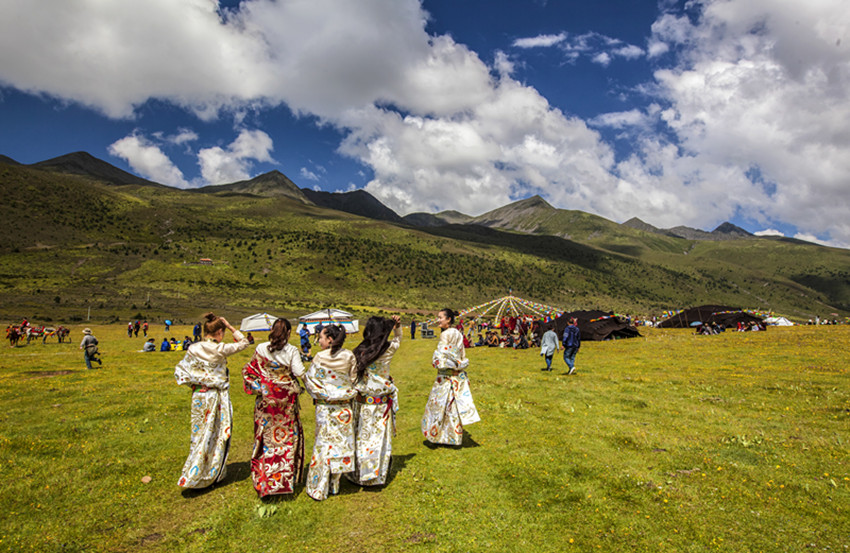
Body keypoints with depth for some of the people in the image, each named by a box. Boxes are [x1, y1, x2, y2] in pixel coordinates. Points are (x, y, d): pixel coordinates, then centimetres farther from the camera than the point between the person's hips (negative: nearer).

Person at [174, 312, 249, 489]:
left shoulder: (193, 349, -2)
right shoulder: (220, 349, -14)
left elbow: (180, 371, 3)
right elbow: (244, 343, -2)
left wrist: (194, 383, 9)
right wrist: (230, 327, -1)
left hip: (199, 396, 5)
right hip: (218, 396, -4)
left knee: (201, 434, 15)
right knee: (218, 435, 9)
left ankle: (193, 476, 22)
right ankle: (213, 474, 16)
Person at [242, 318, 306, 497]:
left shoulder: (261, 349, -3)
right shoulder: (292, 351, -11)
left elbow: (248, 370, 2)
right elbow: (299, 372, -13)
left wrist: (257, 387, 11)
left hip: (266, 399, 2)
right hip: (286, 400, -2)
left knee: (266, 436, 11)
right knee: (287, 436, 10)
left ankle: (263, 480, 20)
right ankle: (286, 476, 17)